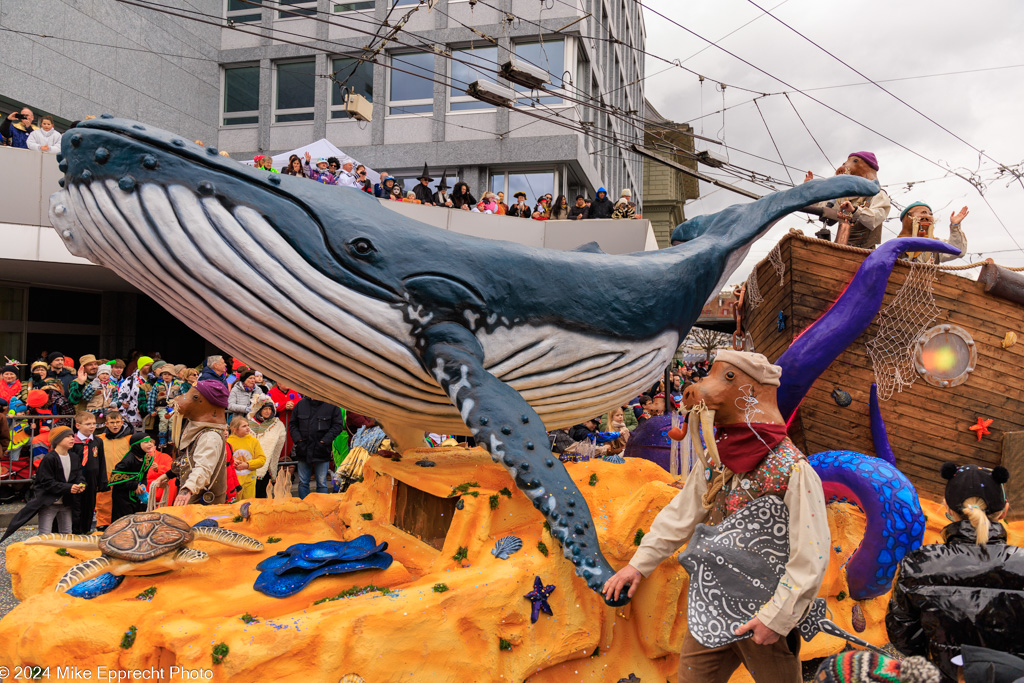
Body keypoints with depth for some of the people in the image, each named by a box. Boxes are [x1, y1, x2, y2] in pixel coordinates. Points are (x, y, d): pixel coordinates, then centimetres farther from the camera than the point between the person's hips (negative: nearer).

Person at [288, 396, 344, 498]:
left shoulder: (332, 406, -3)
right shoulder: (301, 404, 6)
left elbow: (338, 425, -2)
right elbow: (292, 424, 12)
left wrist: (325, 441, -12)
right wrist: (297, 439, -4)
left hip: (321, 451, -3)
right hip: (303, 450, 3)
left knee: (322, 483, 4)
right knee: (303, 482, 10)